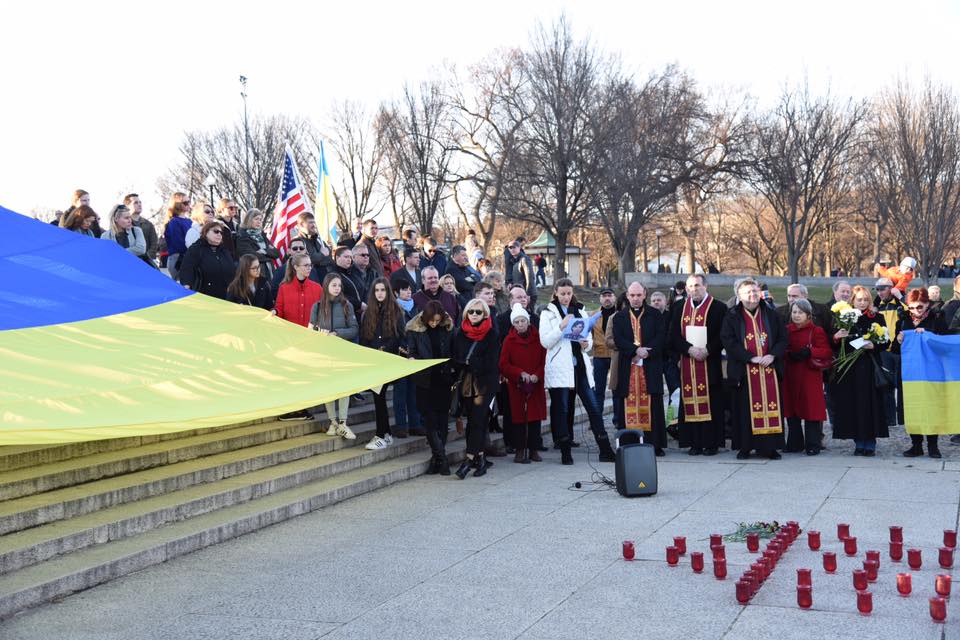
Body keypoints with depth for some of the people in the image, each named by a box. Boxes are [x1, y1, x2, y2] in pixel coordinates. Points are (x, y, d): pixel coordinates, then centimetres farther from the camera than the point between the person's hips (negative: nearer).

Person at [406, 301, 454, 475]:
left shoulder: (448, 329, 3)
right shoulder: (415, 329, -2)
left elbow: (453, 353, 9)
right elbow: (411, 353, 2)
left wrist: (452, 371, -3)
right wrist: (412, 359, -20)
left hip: (443, 380, 1)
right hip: (425, 380, -1)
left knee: (442, 418, 4)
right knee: (429, 418, -5)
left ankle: (437, 457, 13)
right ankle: (441, 457, 0)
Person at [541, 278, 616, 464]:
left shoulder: (580, 312, 16)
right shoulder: (548, 313, 4)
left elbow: (590, 338, 18)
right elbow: (545, 341, -6)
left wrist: (586, 344, -5)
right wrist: (562, 326, -17)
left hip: (580, 366, 4)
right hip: (560, 367, -4)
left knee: (594, 408, 0)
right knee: (561, 410, -1)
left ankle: (605, 450, 3)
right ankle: (565, 453, 7)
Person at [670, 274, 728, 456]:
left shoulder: (719, 308, 0)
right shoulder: (680, 308, 12)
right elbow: (673, 335, 5)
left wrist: (707, 350, -16)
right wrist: (689, 349, -10)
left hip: (710, 363, -3)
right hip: (687, 363, 4)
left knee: (711, 402, -2)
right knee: (690, 403, 3)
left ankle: (711, 443, 3)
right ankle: (695, 443, 8)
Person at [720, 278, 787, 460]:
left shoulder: (771, 315, 11)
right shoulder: (732, 317, 2)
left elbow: (783, 338, 8)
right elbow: (728, 341, -8)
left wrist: (773, 355, -10)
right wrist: (751, 358, -16)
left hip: (770, 369, 3)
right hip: (745, 371, -2)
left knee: (771, 407, 1)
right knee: (745, 408, 0)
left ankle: (770, 446, 7)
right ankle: (745, 447, 7)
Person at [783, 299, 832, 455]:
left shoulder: (817, 331, -1)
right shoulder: (786, 330, 12)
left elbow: (827, 351, -7)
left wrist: (809, 352, -21)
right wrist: (789, 355, -9)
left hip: (810, 377, -4)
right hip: (790, 376, 4)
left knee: (811, 409, -4)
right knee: (791, 409, 7)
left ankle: (813, 445, 3)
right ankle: (795, 444, 17)